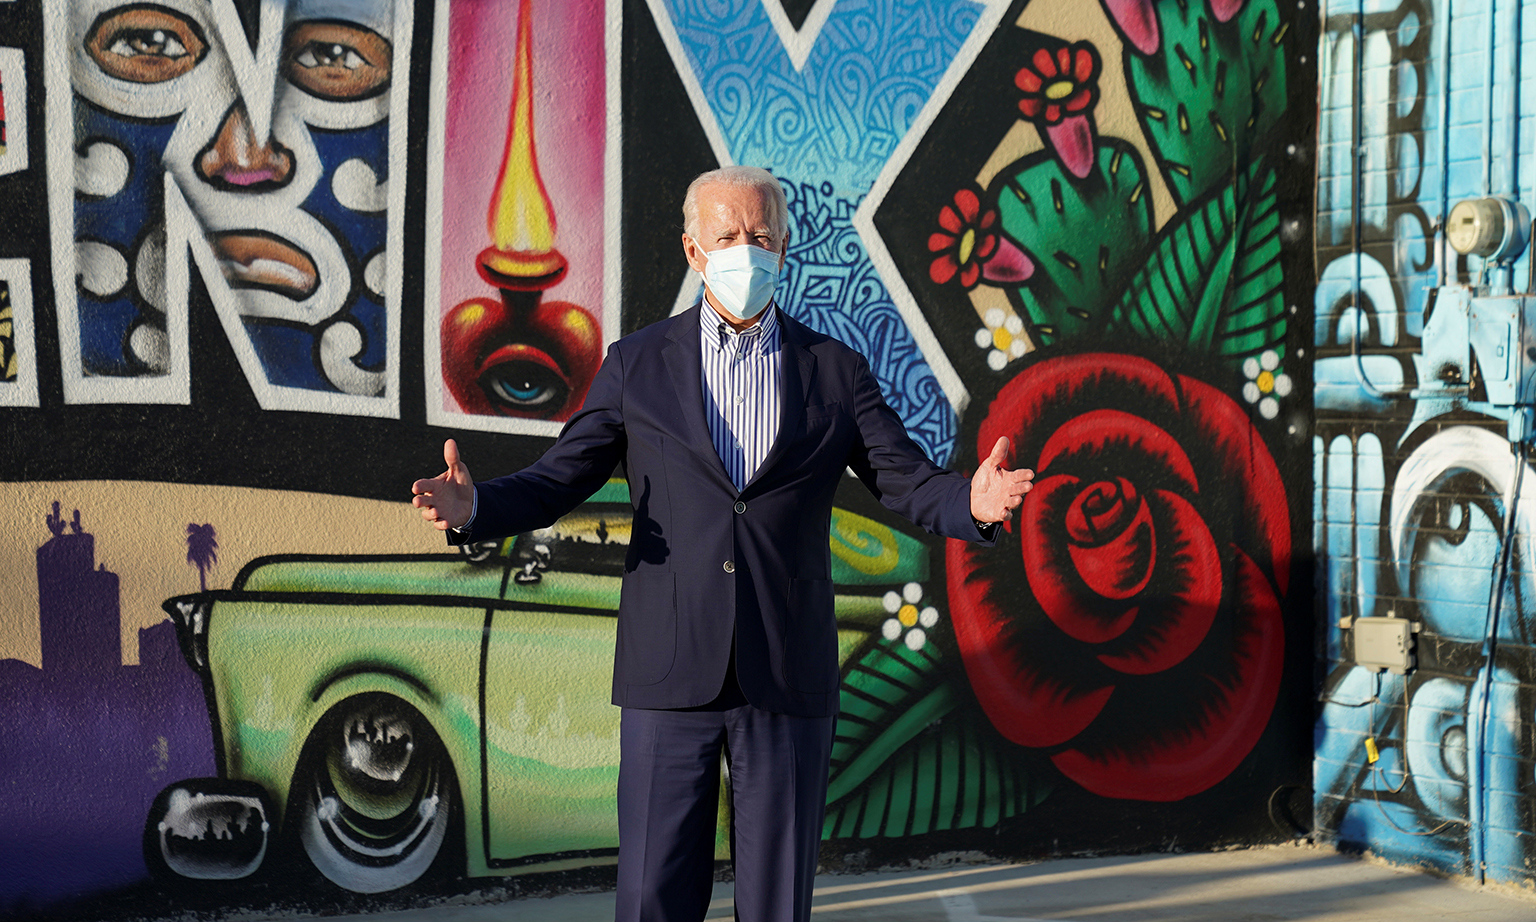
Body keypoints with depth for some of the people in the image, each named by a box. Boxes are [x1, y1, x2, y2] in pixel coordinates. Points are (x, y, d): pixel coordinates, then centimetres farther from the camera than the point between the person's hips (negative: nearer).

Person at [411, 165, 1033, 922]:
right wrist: (474, 506, -16)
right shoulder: (636, 364, 8)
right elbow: (559, 479, 4)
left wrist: (972, 502, -20)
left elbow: (909, 482, 3)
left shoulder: (835, 370, 8)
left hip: (788, 680, 1)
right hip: (670, 675, 0)